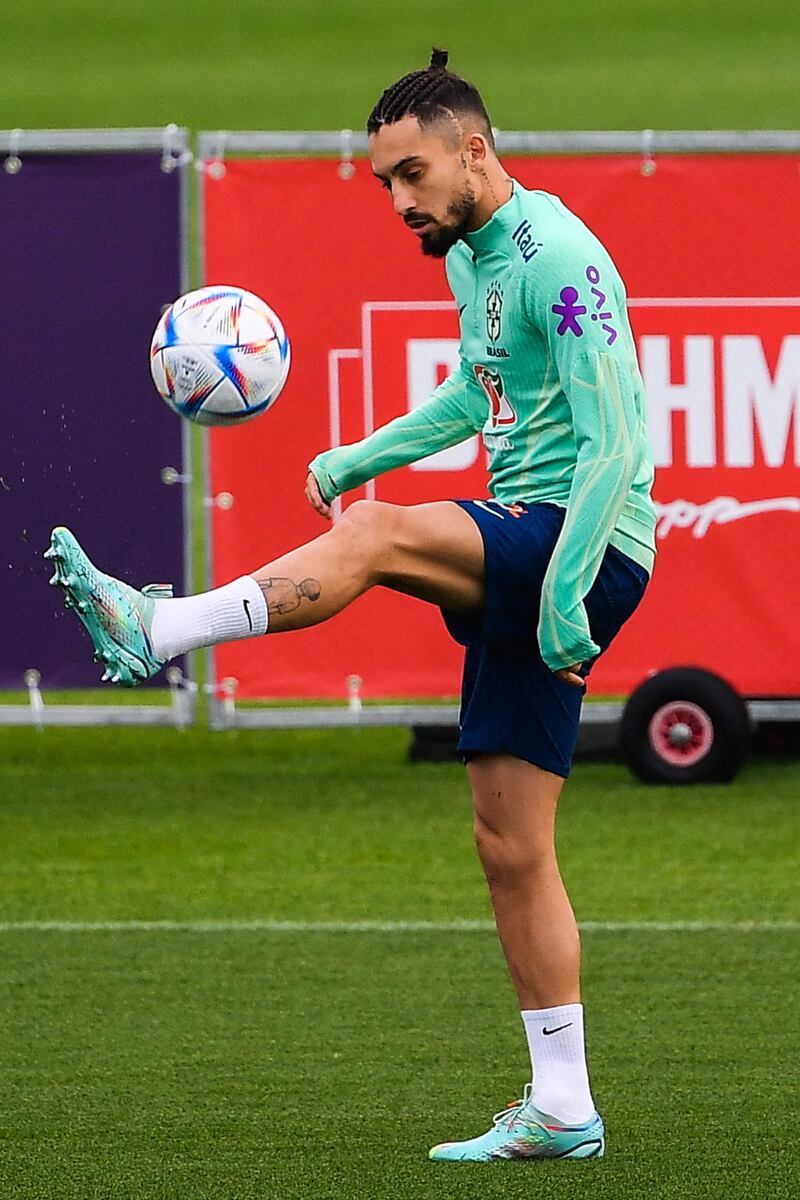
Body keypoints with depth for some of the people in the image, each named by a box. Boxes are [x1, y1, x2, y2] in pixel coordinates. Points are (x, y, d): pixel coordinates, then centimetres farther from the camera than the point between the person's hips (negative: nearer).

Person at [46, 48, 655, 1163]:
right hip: (522, 549, 10)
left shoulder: (559, 258, -13)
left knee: (375, 533, -31)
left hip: (590, 547, -10)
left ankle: (158, 631, -35)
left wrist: (566, 586, -27)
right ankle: (561, 1111, 8)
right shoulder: (470, 257, 16)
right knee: (511, 846, 6)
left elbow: (617, 440, -19)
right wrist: (359, 456, 21)